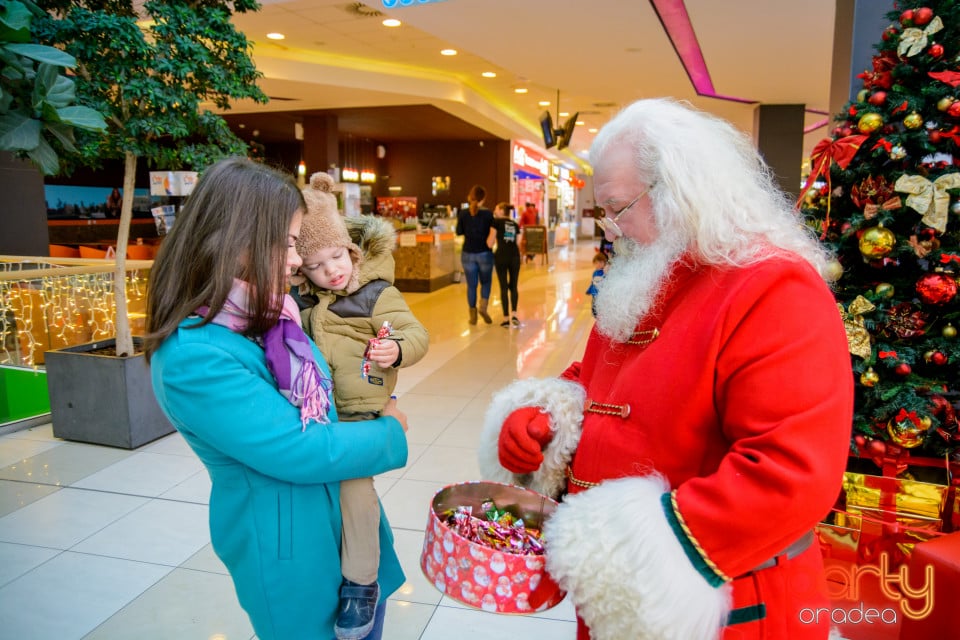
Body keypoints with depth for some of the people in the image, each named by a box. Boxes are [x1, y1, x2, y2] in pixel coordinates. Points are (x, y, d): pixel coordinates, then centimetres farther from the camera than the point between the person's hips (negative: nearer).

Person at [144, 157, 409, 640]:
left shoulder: (275, 316, -3)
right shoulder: (193, 358, -28)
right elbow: (299, 451, -27)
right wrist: (390, 434, -12)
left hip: (347, 514, 8)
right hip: (288, 551, -7)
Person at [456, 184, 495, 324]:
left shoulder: (463, 213, -6)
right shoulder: (488, 214, -9)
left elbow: (459, 232, 4)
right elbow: (493, 232, -8)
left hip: (468, 253, 1)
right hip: (485, 253, -1)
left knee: (471, 285, 11)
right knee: (486, 282, 19)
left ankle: (473, 314, 16)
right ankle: (483, 306, -1)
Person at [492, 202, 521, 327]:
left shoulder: (496, 222, 4)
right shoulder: (515, 224, 17)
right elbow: (517, 242, 15)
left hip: (501, 256, -3)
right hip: (514, 256, 3)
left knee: (503, 287, 3)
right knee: (513, 286, 12)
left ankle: (506, 318, 3)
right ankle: (514, 314, -1)